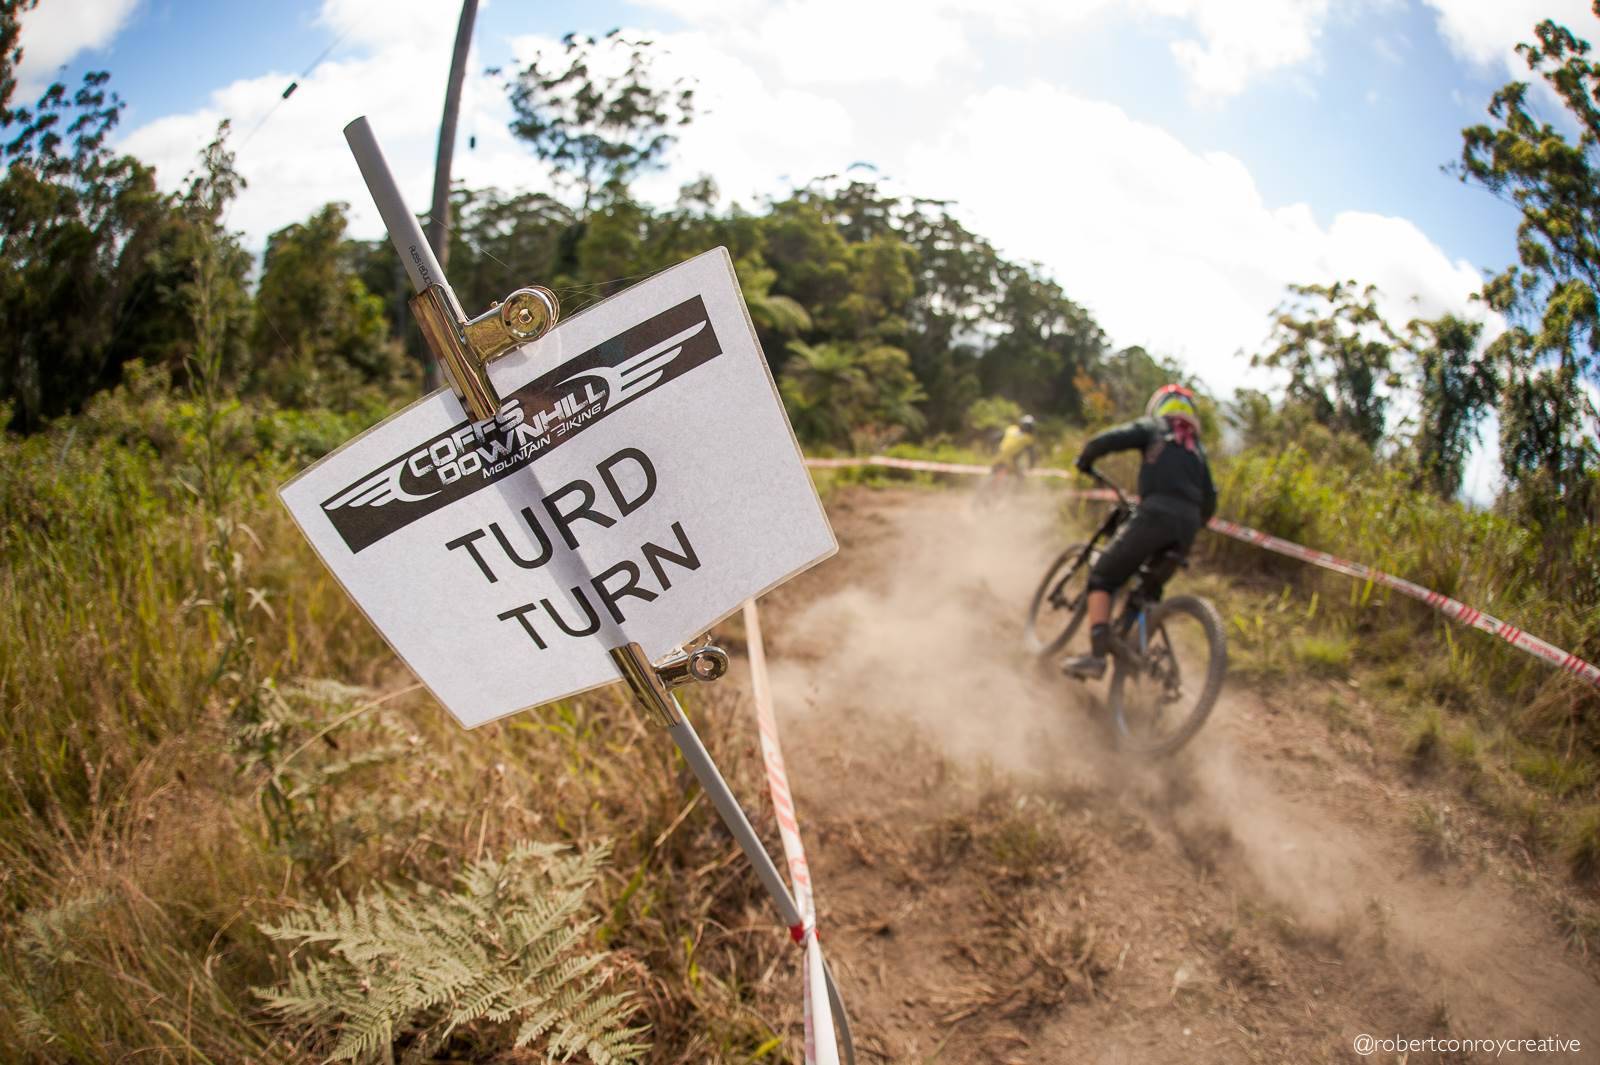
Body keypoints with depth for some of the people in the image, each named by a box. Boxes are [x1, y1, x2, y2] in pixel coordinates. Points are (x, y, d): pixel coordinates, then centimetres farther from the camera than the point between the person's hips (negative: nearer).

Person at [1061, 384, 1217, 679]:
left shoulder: (1152, 428, 15)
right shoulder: (1197, 448, 29)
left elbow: (1106, 440, -1)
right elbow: (1209, 502, 24)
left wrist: (1084, 461, 17)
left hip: (1155, 515, -5)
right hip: (1187, 525, 5)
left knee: (1102, 576, 3)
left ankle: (1097, 655, -11)